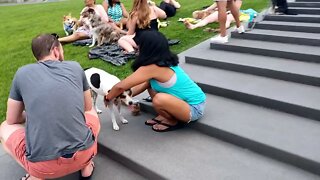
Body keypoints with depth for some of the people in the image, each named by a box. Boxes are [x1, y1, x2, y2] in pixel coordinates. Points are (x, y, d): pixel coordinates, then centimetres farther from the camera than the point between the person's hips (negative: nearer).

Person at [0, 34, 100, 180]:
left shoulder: (22, 73, 6)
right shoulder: (75, 67, 7)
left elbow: (12, 120, 18)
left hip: (43, 163, -1)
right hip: (83, 153, 2)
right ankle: (86, 164, 17)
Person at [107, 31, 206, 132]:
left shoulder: (152, 68, -25)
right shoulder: (165, 62, 0)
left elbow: (120, 86, -18)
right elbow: (144, 85, 12)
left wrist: (108, 98, 1)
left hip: (194, 109, -8)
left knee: (159, 99, -33)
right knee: (150, 82, 5)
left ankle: (173, 121, -2)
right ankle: (166, 115, 15)